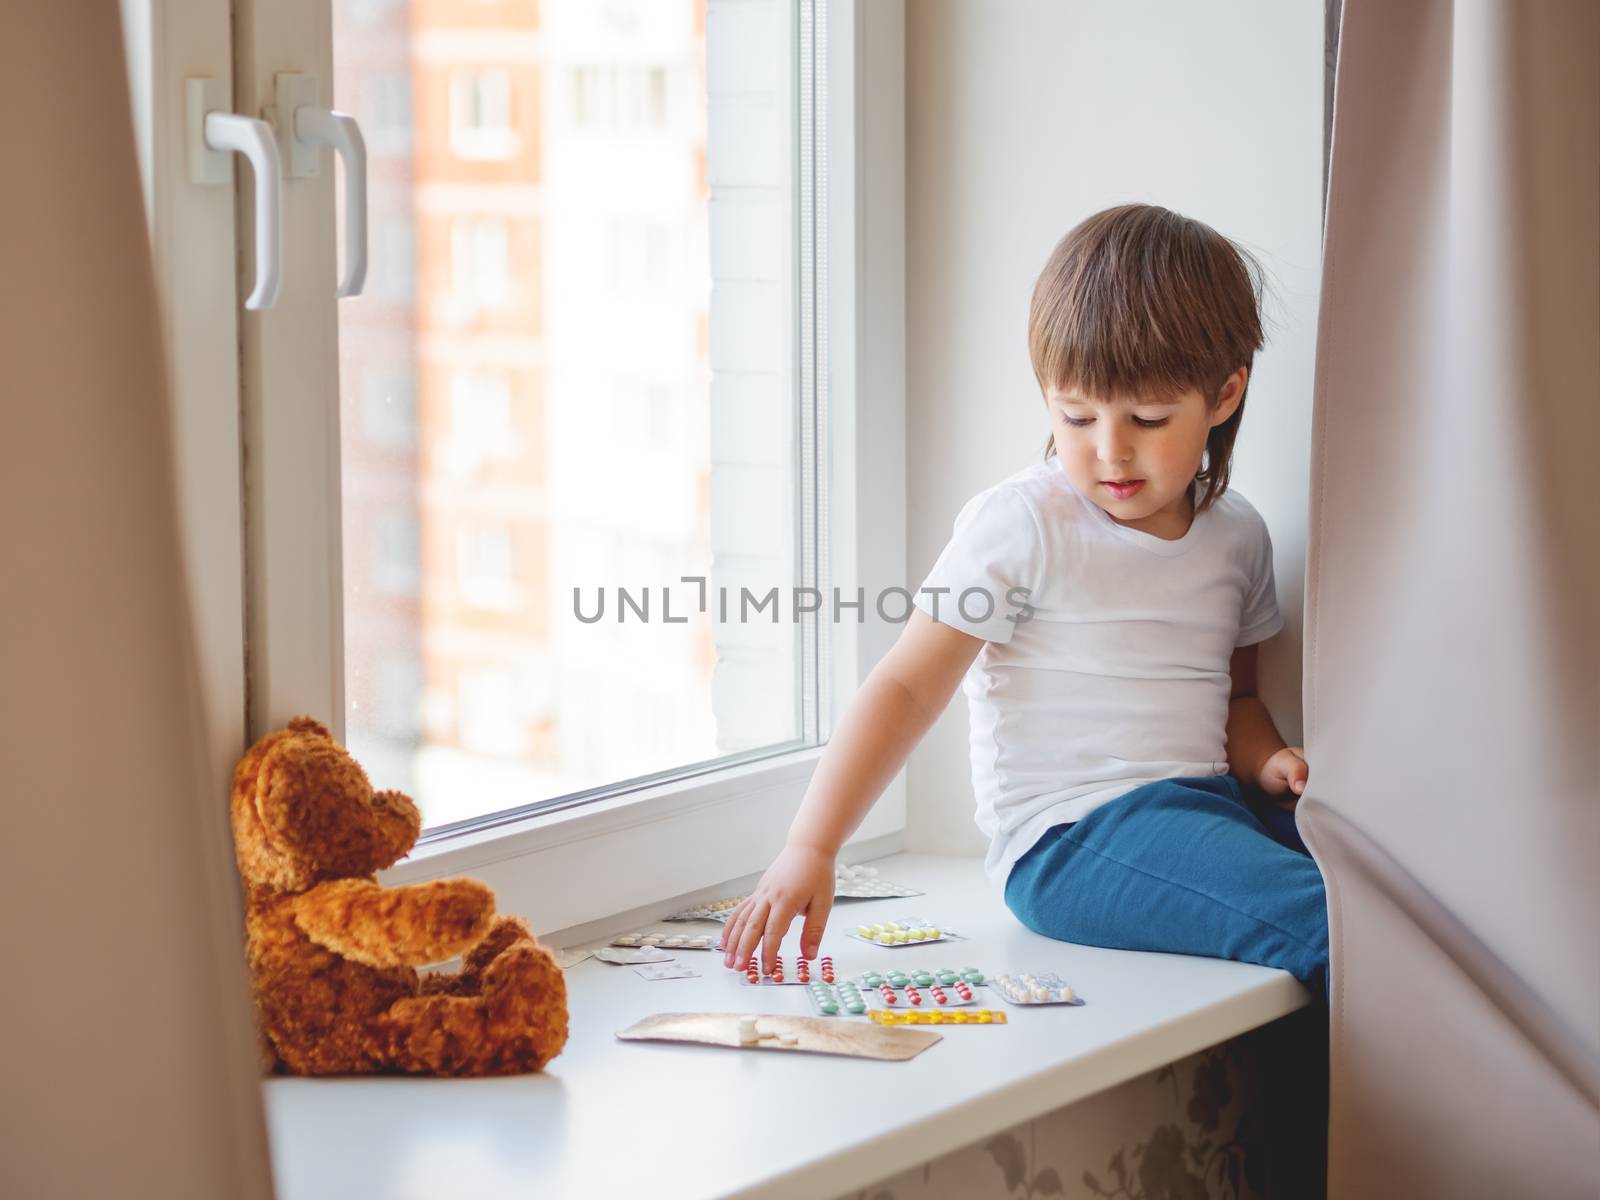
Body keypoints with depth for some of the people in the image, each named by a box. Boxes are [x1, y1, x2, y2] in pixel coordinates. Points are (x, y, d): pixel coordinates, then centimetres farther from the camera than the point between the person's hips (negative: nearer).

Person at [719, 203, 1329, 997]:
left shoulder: (1236, 536, 14)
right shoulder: (1022, 525, -5)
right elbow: (907, 687, -8)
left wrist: (1268, 762, 5)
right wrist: (810, 849, -18)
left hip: (1209, 804, 7)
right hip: (1072, 840, -7)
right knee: (1323, 923, -31)